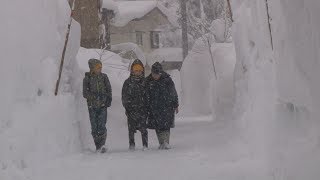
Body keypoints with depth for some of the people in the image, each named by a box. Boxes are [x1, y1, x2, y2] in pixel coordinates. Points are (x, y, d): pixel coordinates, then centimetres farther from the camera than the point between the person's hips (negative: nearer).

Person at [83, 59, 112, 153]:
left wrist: (108, 100, -2)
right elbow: (85, 93, 0)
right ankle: (98, 147, 6)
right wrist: (95, 96, -16)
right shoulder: (87, 78, 5)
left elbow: (109, 90, 13)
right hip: (92, 106, 0)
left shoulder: (104, 77, 9)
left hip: (103, 105, 0)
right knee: (94, 127, 0)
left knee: (102, 125, -16)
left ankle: (102, 145, -22)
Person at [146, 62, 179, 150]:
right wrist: (147, 108, 11)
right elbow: (146, 95, 11)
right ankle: (161, 143, 8)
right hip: (154, 108, 3)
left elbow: (173, 93, 3)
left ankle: (166, 142, -8)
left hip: (166, 107, -2)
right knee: (157, 126, 2)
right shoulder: (148, 81, 3)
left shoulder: (167, 80, -3)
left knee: (166, 125, -8)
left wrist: (176, 105, 4)